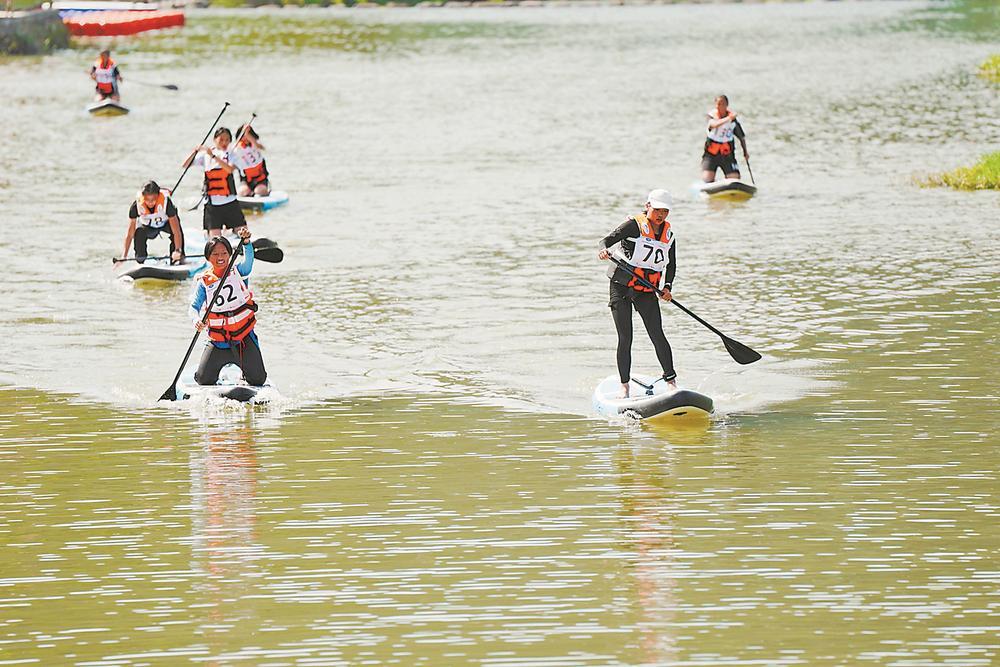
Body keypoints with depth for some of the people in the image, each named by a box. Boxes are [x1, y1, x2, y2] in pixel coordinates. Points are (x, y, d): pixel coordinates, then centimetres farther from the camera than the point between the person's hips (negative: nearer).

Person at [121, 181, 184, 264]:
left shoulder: (165, 202, -37)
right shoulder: (136, 205, -33)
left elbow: (176, 231, -39)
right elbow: (130, 233, -28)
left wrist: (178, 251, -52)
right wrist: (124, 256, -34)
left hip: (166, 222, -1)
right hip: (148, 226, 1)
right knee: (139, 233, -31)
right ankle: (140, 262, -9)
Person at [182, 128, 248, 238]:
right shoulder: (205, 155, 5)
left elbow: (230, 169, -20)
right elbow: (185, 166, 1)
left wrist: (213, 156, -25)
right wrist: (195, 152, -14)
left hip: (230, 201, 0)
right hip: (212, 203, 0)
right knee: (215, 237, -6)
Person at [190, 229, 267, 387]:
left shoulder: (237, 272, -4)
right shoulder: (204, 281, -4)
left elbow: (249, 260, -24)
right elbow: (194, 306, -11)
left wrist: (246, 241, -43)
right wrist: (197, 320, -33)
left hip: (244, 337, 0)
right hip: (218, 341, 0)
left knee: (258, 380, 1)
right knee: (204, 380, -3)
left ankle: (245, 373, 38)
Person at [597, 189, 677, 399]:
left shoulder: (668, 235, 9)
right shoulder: (634, 225, -8)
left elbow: (671, 265, 19)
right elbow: (608, 239, -18)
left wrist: (667, 286, 2)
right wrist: (604, 249, -42)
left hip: (647, 292, 3)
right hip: (622, 287, -3)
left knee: (657, 336, -9)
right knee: (625, 338, -5)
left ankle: (671, 381, -3)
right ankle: (624, 386, 2)